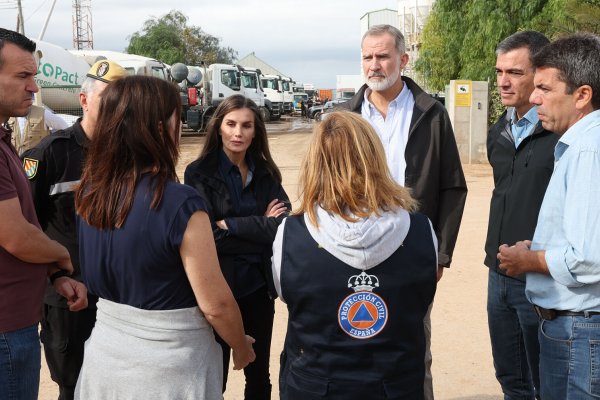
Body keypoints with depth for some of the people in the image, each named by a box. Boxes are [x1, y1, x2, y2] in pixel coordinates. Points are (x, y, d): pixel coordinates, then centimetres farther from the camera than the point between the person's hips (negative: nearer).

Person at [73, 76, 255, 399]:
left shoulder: (90, 193, -4)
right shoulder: (180, 203, -24)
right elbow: (215, 305, -19)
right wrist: (241, 346, -2)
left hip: (105, 351, 6)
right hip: (168, 368, -5)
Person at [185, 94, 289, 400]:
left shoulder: (266, 173, 4)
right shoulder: (199, 173, -7)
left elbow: (282, 227, -9)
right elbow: (207, 234, -16)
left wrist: (229, 225, -16)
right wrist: (260, 225, -14)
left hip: (259, 285, 4)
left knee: (259, 374, 18)